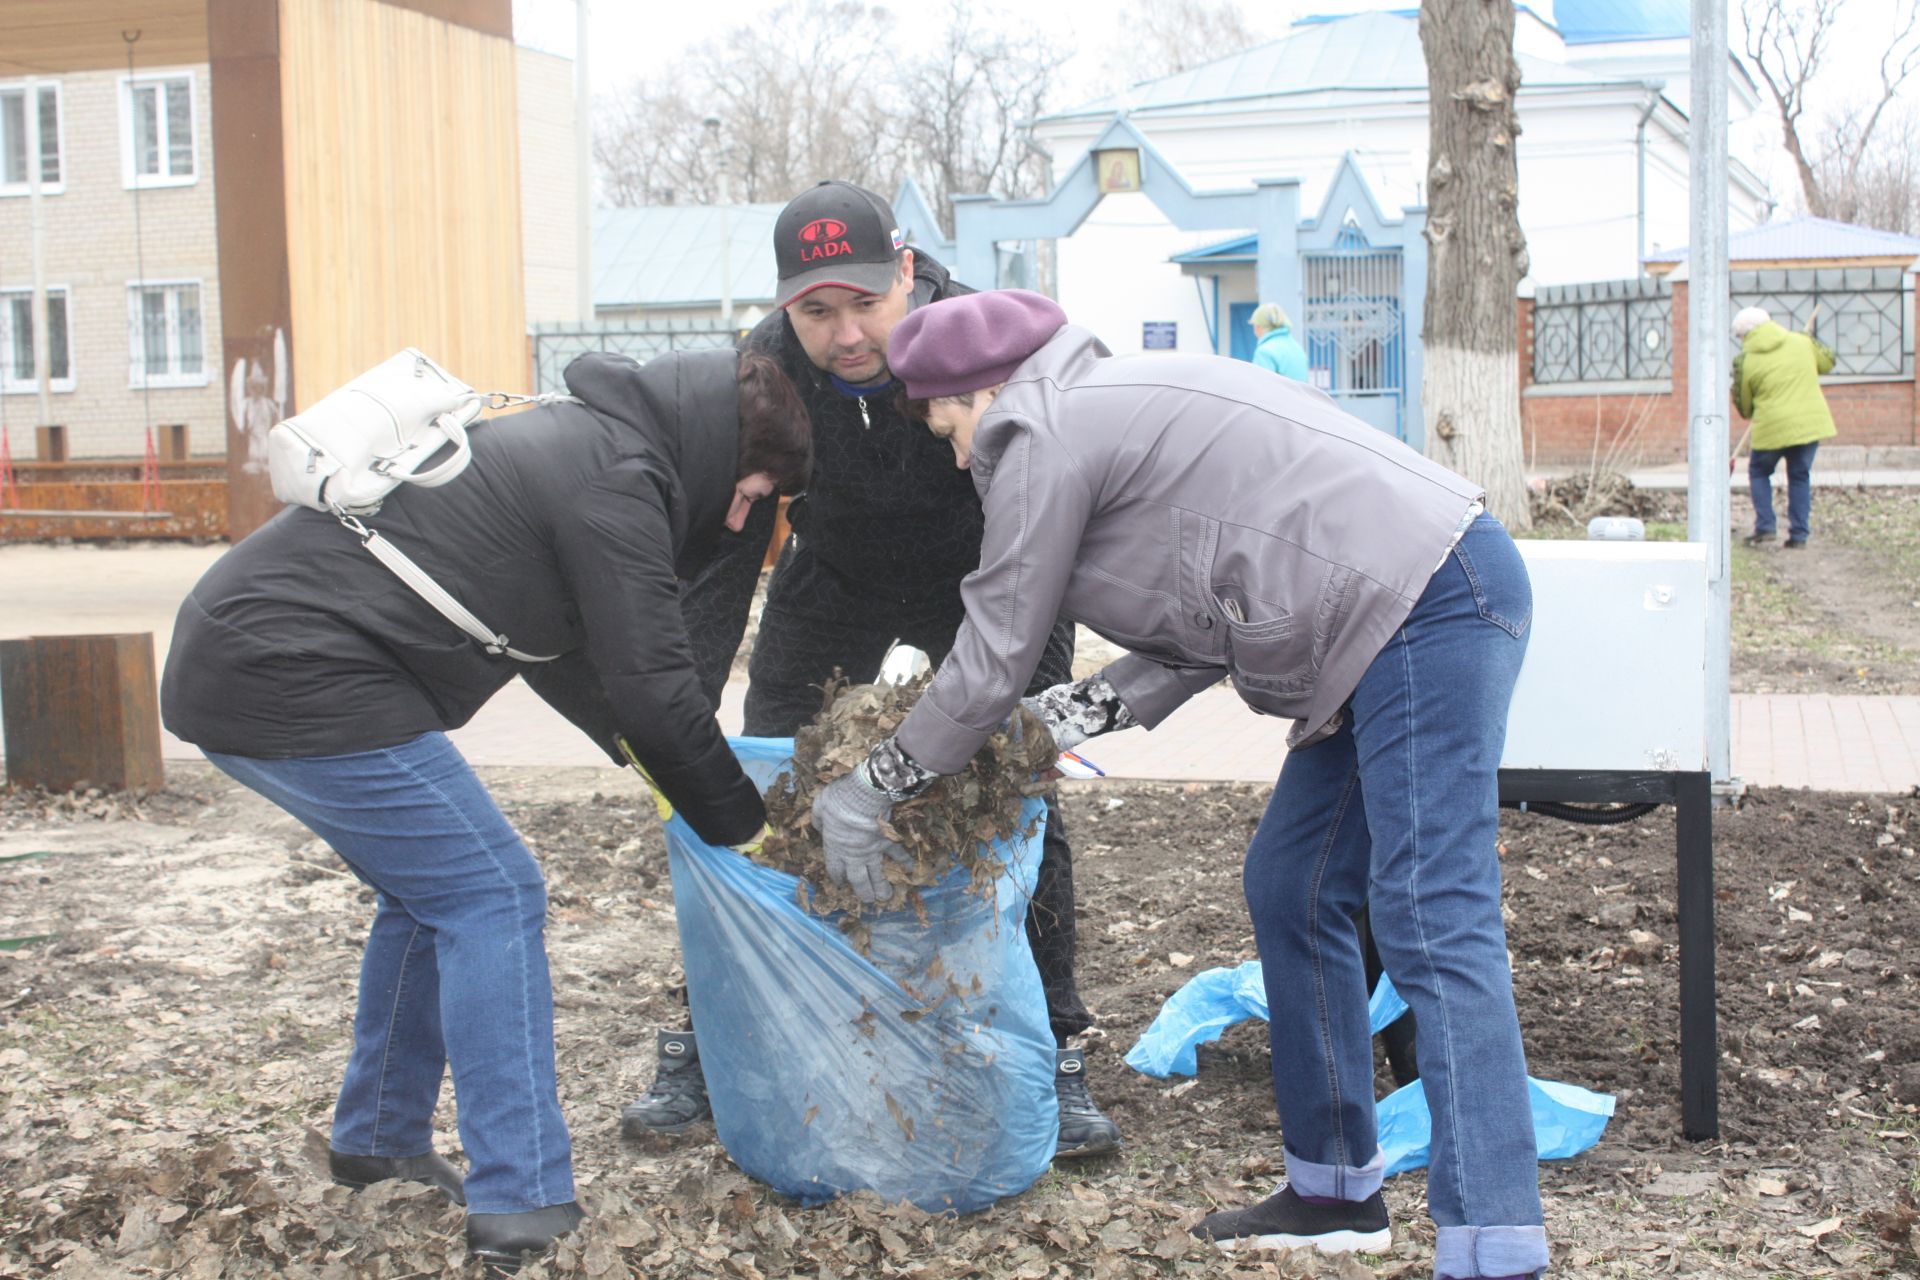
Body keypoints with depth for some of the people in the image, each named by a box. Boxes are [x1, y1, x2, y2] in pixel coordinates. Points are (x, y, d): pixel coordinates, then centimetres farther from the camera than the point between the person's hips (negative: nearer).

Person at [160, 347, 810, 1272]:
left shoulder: (575, 444, 20)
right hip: (298, 683, -10)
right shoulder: (618, 478, -11)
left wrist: (643, 752, 25)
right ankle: (520, 1206, -8)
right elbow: (652, 685, -11)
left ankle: (378, 1142, 32)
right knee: (490, 893, -6)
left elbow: (560, 653, 29)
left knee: (429, 891, 20)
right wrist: (740, 822, 1)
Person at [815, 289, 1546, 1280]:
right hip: (1407, 615, 10)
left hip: (1427, 608, -10)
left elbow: (992, 663, -3)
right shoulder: (1117, 409, 23)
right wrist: (1074, 713, 13)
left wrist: (869, 789, 8)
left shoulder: (1044, 435, -6)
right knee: (1290, 893, 15)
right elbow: (1201, 637, 19)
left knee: (1431, 927, -15)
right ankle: (1334, 1190, 24)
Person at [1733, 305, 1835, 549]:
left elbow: (1744, 407, 2)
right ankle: (1799, 536, 9)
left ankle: (1764, 527, 5)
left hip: (1773, 427, -3)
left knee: (1758, 472, 18)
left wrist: (1750, 413, 23)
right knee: (1800, 476, 15)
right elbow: (1827, 362, 21)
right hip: (1811, 422, 3)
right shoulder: (1801, 342, 3)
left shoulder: (1745, 361, -6)